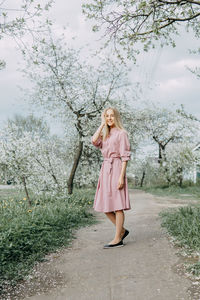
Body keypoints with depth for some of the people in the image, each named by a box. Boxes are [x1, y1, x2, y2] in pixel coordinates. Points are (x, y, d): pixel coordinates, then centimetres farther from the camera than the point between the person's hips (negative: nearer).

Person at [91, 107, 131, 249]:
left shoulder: (122, 133, -4)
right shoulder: (105, 135, 18)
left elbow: (125, 156, -9)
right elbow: (94, 141, -4)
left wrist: (121, 176, -16)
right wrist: (102, 124, 3)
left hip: (116, 169, -8)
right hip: (105, 169, 8)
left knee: (117, 206, -3)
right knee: (105, 206, 9)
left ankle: (118, 239, 5)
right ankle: (122, 230, 24)